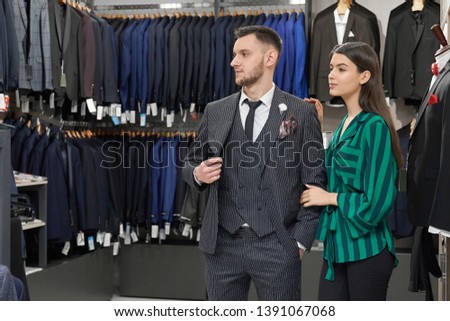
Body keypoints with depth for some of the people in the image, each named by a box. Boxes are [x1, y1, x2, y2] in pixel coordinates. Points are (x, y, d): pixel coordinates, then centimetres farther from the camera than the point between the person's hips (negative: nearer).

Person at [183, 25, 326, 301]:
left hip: (277, 246, -3)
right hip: (222, 244, 3)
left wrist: (301, 240, -5)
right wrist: (198, 174, -6)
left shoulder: (301, 113, 0)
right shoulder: (215, 112, 8)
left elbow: (315, 182, 0)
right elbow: (191, 163, 18)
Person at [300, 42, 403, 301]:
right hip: (337, 245, 8)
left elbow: (379, 201, -19)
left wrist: (330, 198, -9)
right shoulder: (345, 125, 11)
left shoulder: (375, 126, -14)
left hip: (366, 248, -8)